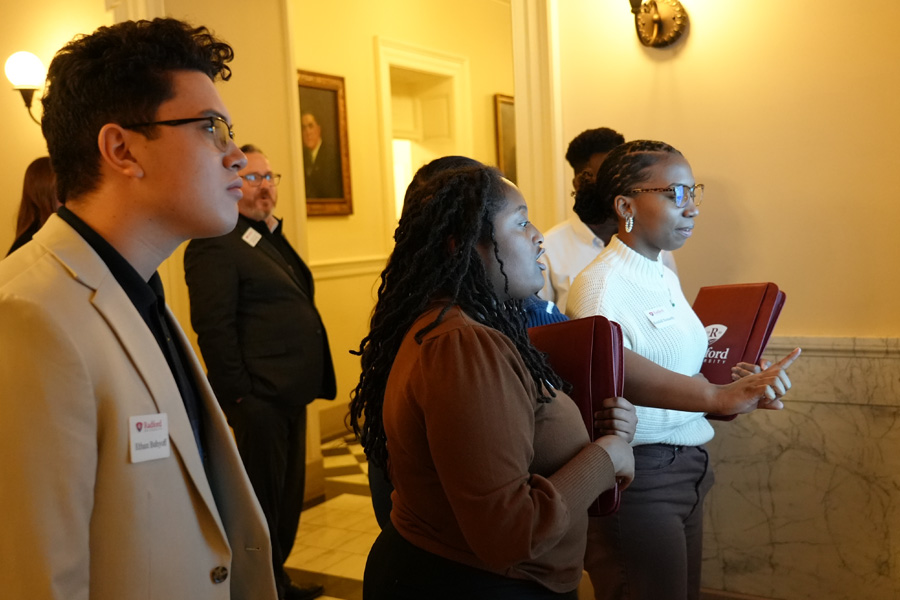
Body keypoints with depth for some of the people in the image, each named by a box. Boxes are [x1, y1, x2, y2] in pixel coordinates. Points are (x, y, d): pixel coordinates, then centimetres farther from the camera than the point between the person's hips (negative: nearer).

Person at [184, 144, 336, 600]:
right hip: (259, 399, -10)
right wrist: (240, 394, -19)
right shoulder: (214, 245, -13)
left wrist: (309, 382, 14)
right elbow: (213, 327, -19)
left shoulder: (270, 238, 17)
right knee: (264, 499, 4)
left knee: (288, 495, 20)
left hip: (290, 396, 10)